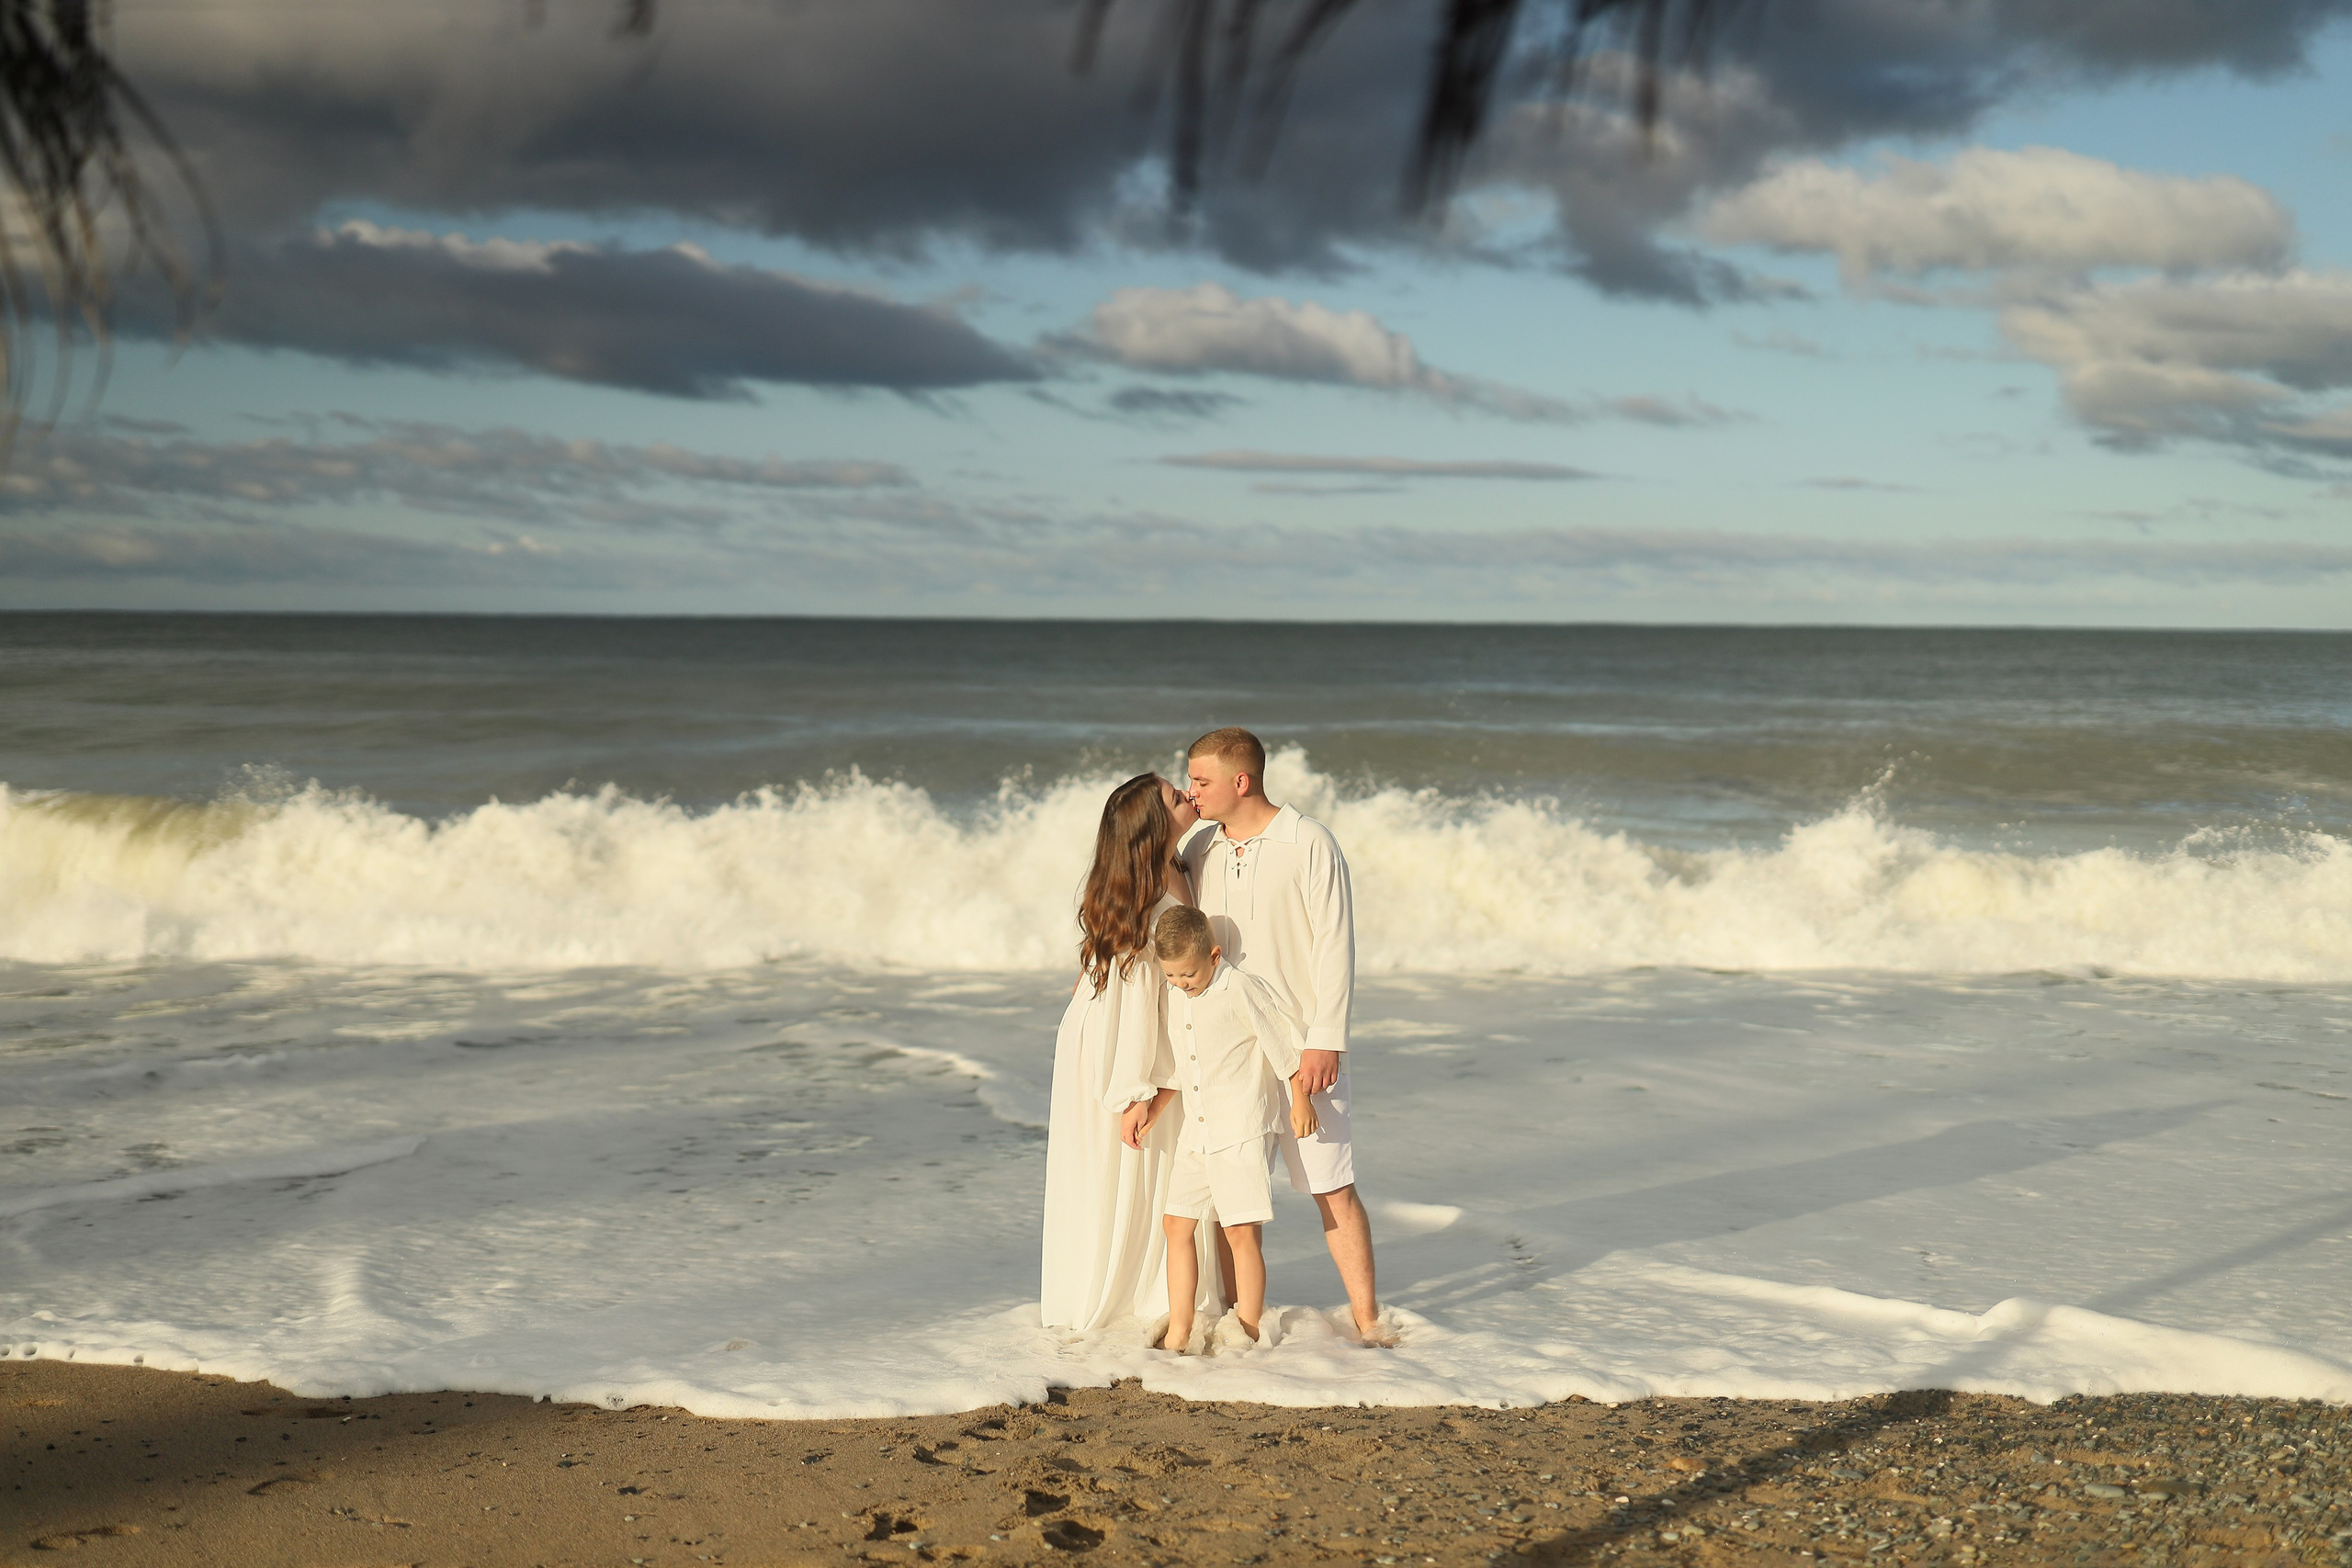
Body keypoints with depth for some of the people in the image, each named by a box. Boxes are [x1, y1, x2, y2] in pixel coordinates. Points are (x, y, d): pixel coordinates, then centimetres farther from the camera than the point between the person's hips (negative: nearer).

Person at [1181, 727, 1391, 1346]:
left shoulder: (1310, 844, -8)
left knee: (1332, 1186, -4)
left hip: (1300, 1045, -5)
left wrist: (1325, 1039, -16)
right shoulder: (1200, 850, 8)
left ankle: (1367, 1318, 3)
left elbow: (1335, 945, -11)